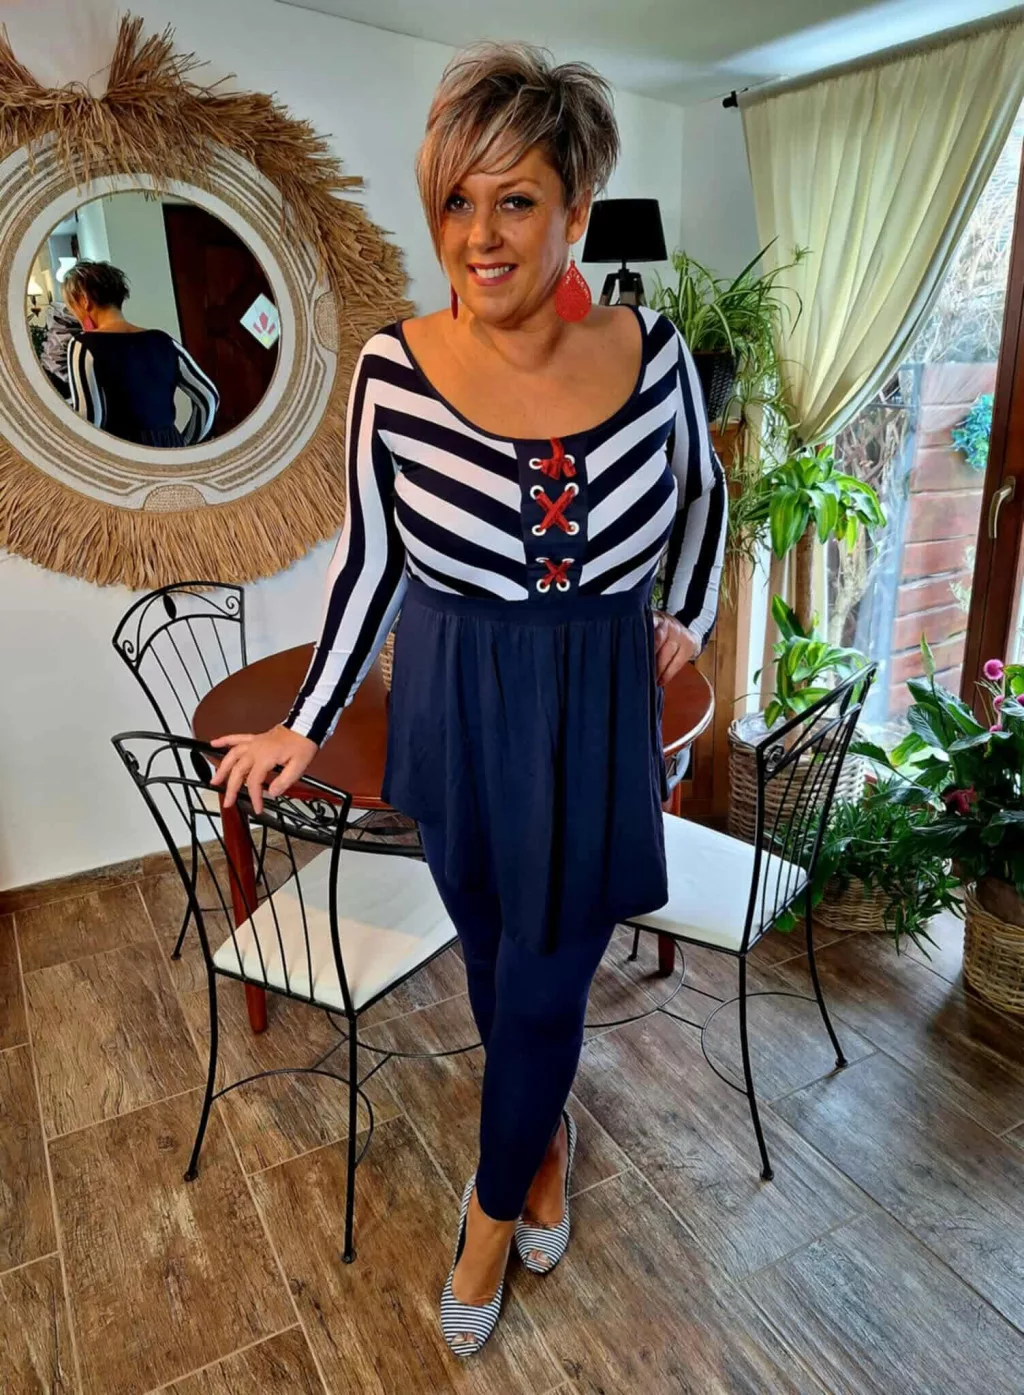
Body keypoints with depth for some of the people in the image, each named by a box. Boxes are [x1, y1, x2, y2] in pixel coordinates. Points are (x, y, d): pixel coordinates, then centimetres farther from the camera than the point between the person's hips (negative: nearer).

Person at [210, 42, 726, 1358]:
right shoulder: (395, 369, -12)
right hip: (455, 717, 1)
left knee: (544, 986, 11)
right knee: (493, 962, 20)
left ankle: (495, 1208, 41)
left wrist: (686, 615, 7)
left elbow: (701, 488, 10)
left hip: (596, 722, 0)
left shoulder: (650, 351, -10)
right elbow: (367, 556, -2)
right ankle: (547, 1133, 54)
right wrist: (306, 725, -1)